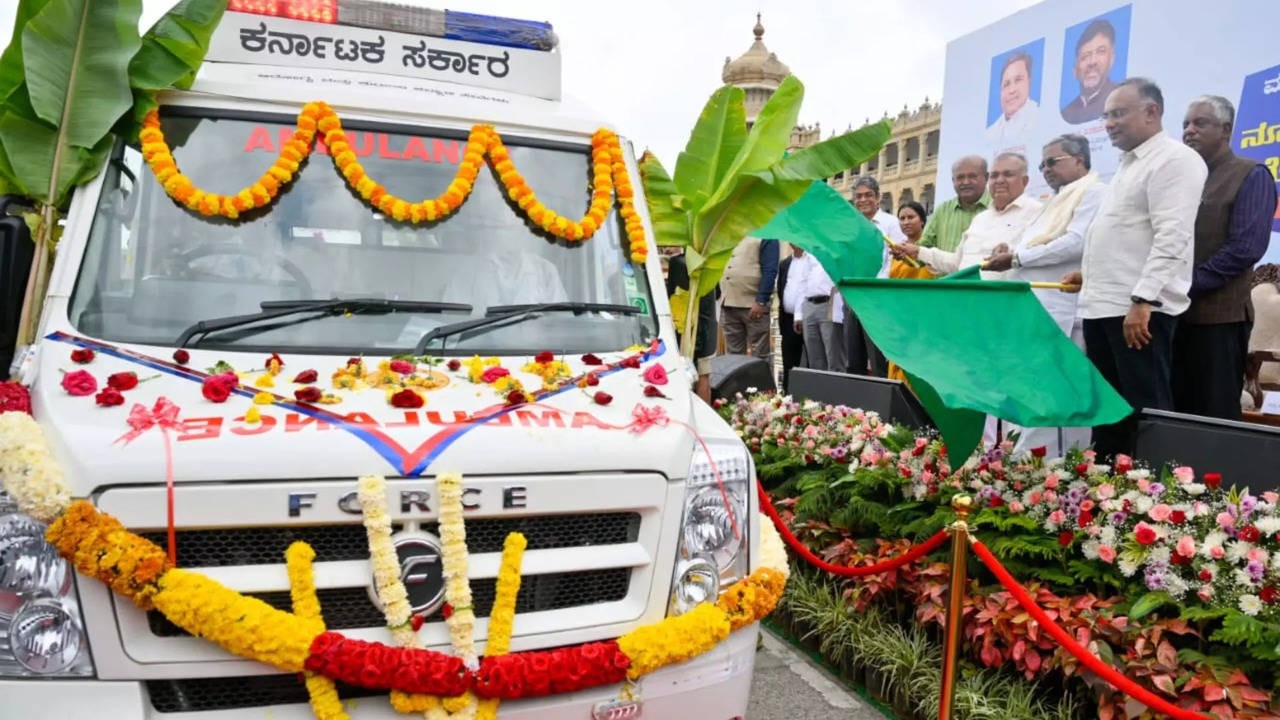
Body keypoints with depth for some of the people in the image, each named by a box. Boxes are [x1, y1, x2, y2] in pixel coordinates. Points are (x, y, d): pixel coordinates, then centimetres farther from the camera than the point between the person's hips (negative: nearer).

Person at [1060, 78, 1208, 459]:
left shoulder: (1174, 159, -8)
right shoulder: (1127, 165, 21)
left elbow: (1171, 237, -18)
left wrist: (1143, 300, -24)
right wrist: (1089, 274, 20)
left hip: (1140, 308, -9)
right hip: (1101, 306, 9)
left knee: (1145, 410, -5)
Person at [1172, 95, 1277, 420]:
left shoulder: (1251, 176, -2)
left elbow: (1245, 248, -14)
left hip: (1219, 316, -6)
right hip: (1172, 313, 6)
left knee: (1215, 418, -1)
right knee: (1173, 413, 10)